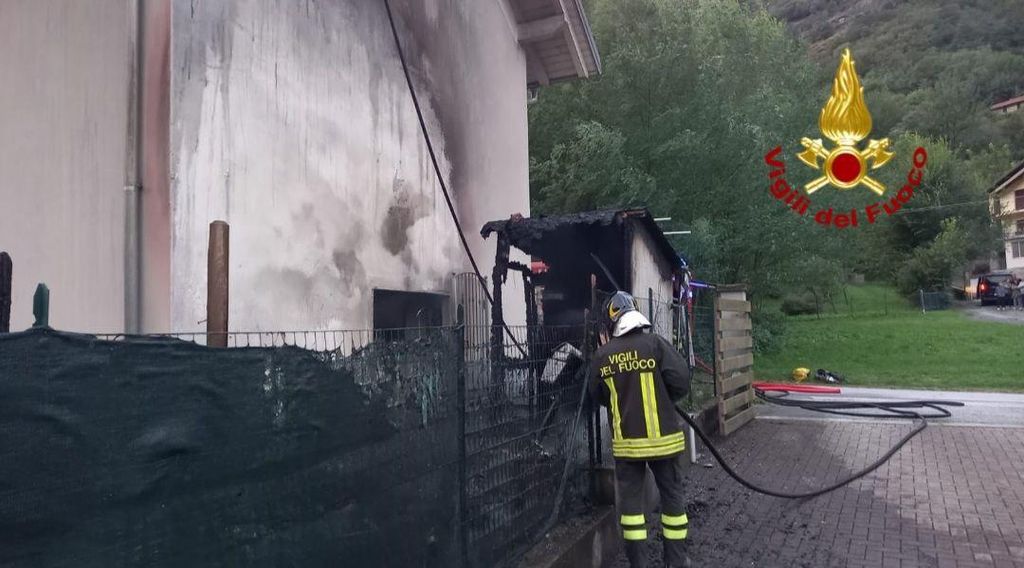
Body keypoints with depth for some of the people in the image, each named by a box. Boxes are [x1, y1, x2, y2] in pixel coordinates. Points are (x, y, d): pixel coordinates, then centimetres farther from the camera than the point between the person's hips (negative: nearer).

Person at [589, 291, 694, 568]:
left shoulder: (602, 355, -4)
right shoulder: (655, 344, -11)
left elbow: (598, 395, 8)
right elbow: (681, 382, -13)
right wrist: (662, 400, 5)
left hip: (626, 442, 1)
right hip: (662, 437, -1)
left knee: (630, 499, 12)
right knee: (672, 495, 14)